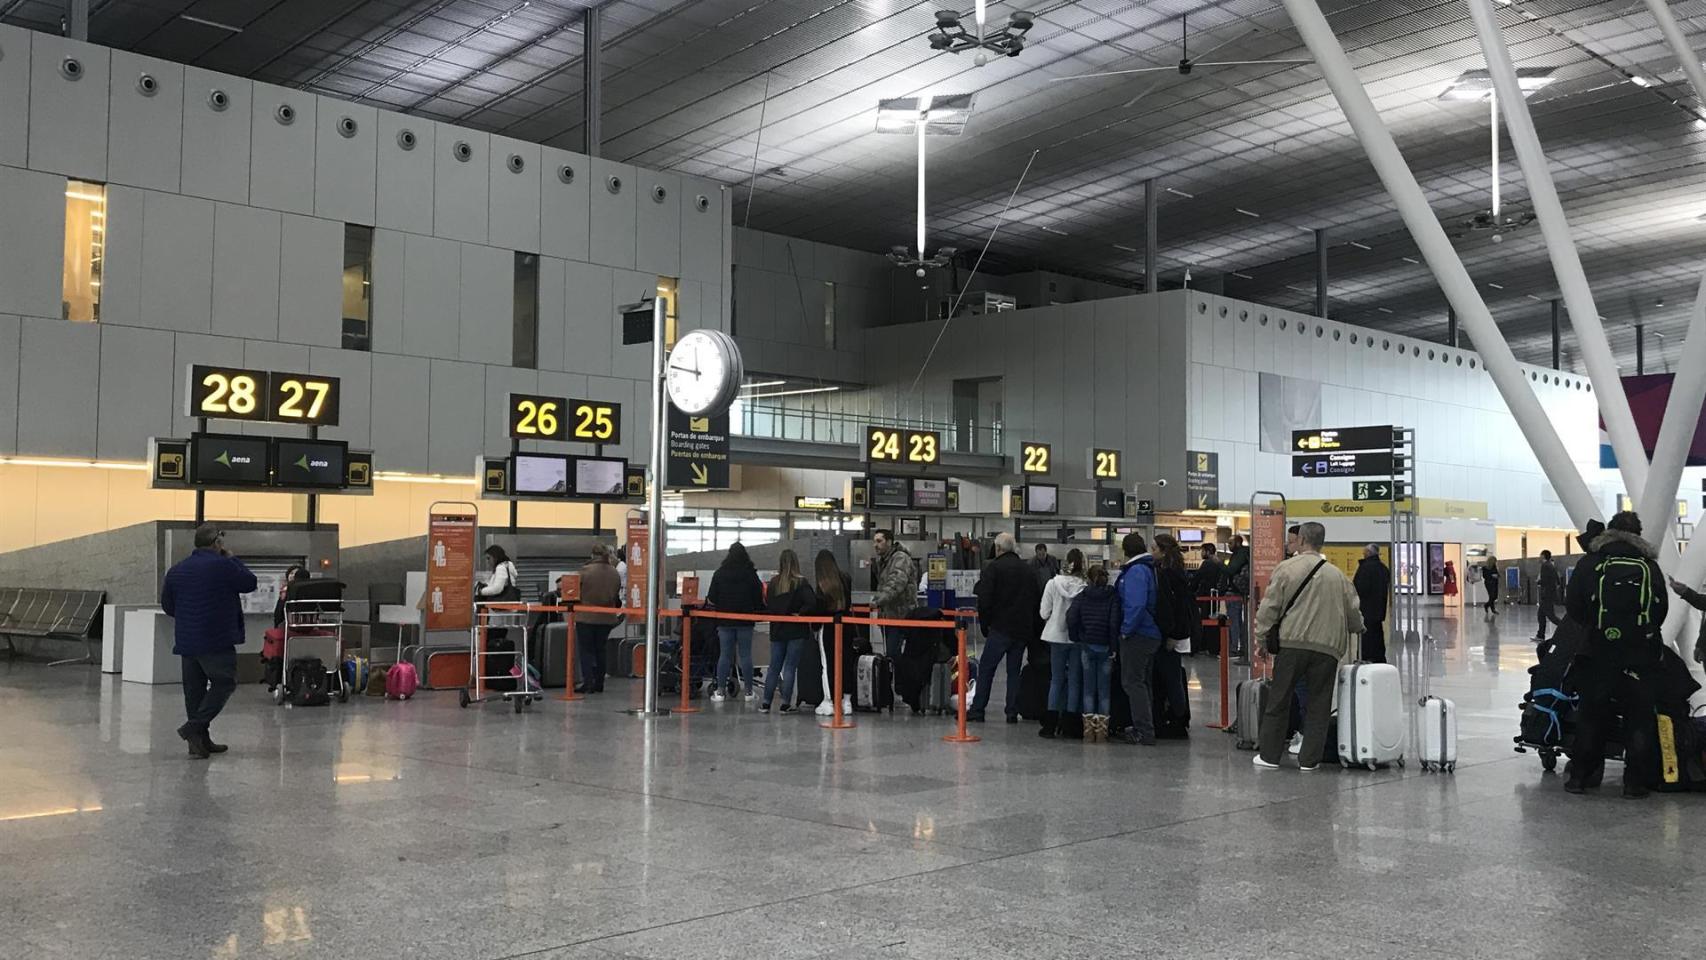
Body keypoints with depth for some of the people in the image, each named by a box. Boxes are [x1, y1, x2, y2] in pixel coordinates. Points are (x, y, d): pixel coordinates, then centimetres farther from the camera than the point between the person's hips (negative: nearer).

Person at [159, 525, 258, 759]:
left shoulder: (176, 570, 10)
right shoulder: (222, 566, -12)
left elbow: (167, 606, 15)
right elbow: (250, 583, 0)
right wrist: (233, 559, 9)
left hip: (186, 641, 7)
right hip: (217, 641, -7)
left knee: (194, 688, 11)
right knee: (223, 683, 2)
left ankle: (200, 741, 13)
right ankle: (194, 727, -12)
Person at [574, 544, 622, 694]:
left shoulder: (585, 571, -13)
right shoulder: (615, 573, 1)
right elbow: (617, 596, 9)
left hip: (586, 617, -4)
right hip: (606, 618, 4)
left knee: (586, 650, 4)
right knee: (600, 650, 14)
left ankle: (588, 682, -3)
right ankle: (599, 683, 16)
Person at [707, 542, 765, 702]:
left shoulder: (719, 574, -1)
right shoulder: (751, 574, -4)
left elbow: (712, 599, -1)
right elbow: (759, 598, -4)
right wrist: (758, 610, 15)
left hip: (725, 620, 1)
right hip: (745, 621, -1)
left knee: (724, 655, 6)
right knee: (745, 655, 5)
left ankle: (719, 691, 5)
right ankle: (749, 691, 10)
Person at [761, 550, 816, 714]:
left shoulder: (773, 582, 1)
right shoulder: (800, 583, -12)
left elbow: (768, 606, 3)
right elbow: (811, 602, -23)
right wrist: (800, 613, -12)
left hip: (777, 630, 4)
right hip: (796, 631, -4)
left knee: (774, 667, 12)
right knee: (790, 667, 3)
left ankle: (766, 703, 12)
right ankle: (786, 704, 4)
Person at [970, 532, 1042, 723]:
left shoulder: (993, 568, -6)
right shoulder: (1028, 570, 12)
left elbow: (984, 600, -13)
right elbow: (1037, 601, 13)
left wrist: (985, 625, -1)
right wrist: (1032, 630, 16)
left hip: (1000, 628, -5)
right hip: (1023, 629, 5)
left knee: (986, 669, 2)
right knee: (1014, 671, 11)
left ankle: (977, 710, 1)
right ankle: (1012, 713, 8)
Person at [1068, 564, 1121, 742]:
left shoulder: (1082, 597, 0)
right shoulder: (1113, 597, -4)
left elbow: (1071, 619, -10)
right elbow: (1114, 622, -13)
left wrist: (1076, 639, 3)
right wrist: (1114, 646, -7)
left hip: (1086, 646, 1)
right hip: (1106, 647, -1)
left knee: (1088, 688, 8)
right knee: (1104, 689, 6)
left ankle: (1089, 728, 6)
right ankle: (1102, 729, 4)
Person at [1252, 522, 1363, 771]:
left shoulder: (1286, 569, -1)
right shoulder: (1337, 574, 9)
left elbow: (1269, 608, -3)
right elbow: (1353, 611, 15)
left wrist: (1262, 636, 7)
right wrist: (1357, 628, 36)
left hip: (1292, 643, -2)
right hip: (1327, 647, 2)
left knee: (1278, 701, 7)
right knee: (1318, 705, 8)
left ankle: (1269, 755, 12)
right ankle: (1309, 759, 9)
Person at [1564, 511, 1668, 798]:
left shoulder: (1589, 563, 0)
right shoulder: (1650, 565, 4)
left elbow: (1572, 605, -4)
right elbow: (1662, 608, 7)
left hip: (1599, 654, 0)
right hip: (1643, 654, 0)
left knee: (1592, 715, 8)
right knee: (1639, 718, 6)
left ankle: (1580, 775, 10)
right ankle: (1635, 782, 5)